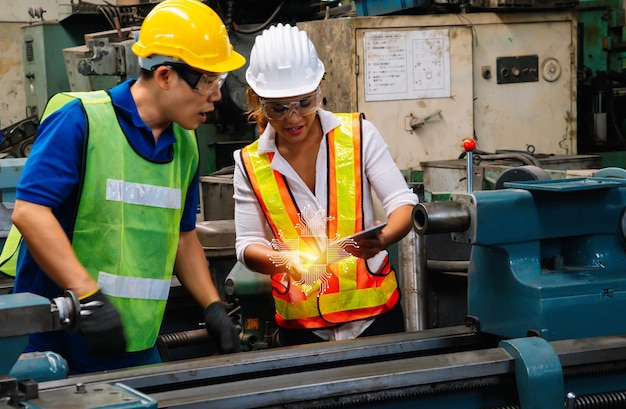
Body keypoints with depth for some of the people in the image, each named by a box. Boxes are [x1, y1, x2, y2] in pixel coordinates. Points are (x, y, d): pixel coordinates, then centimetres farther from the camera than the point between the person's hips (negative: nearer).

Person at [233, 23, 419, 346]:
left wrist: (382, 238, -29)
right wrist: (283, 261, -24)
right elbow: (248, 245, -1)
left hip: (374, 312, -1)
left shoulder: (358, 134, -5)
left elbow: (402, 202, -6)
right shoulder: (250, 164, -1)